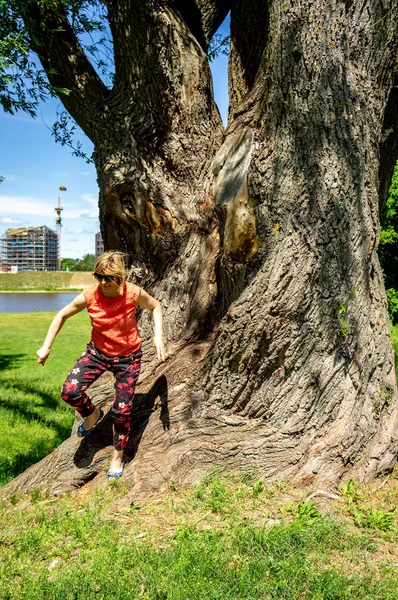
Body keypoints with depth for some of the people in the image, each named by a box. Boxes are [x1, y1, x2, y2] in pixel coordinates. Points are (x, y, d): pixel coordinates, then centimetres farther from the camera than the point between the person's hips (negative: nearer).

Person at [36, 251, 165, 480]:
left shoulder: (133, 293, -24)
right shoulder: (89, 296, -21)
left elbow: (155, 306, -3)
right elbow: (62, 315, -3)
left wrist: (158, 335, -14)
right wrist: (46, 347, -4)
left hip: (128, 357, -1)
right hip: (98, 352, 2)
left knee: (122, 411, 2)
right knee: (70, 391, -19)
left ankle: (118, 457, 28)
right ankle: (92, 414, 16)